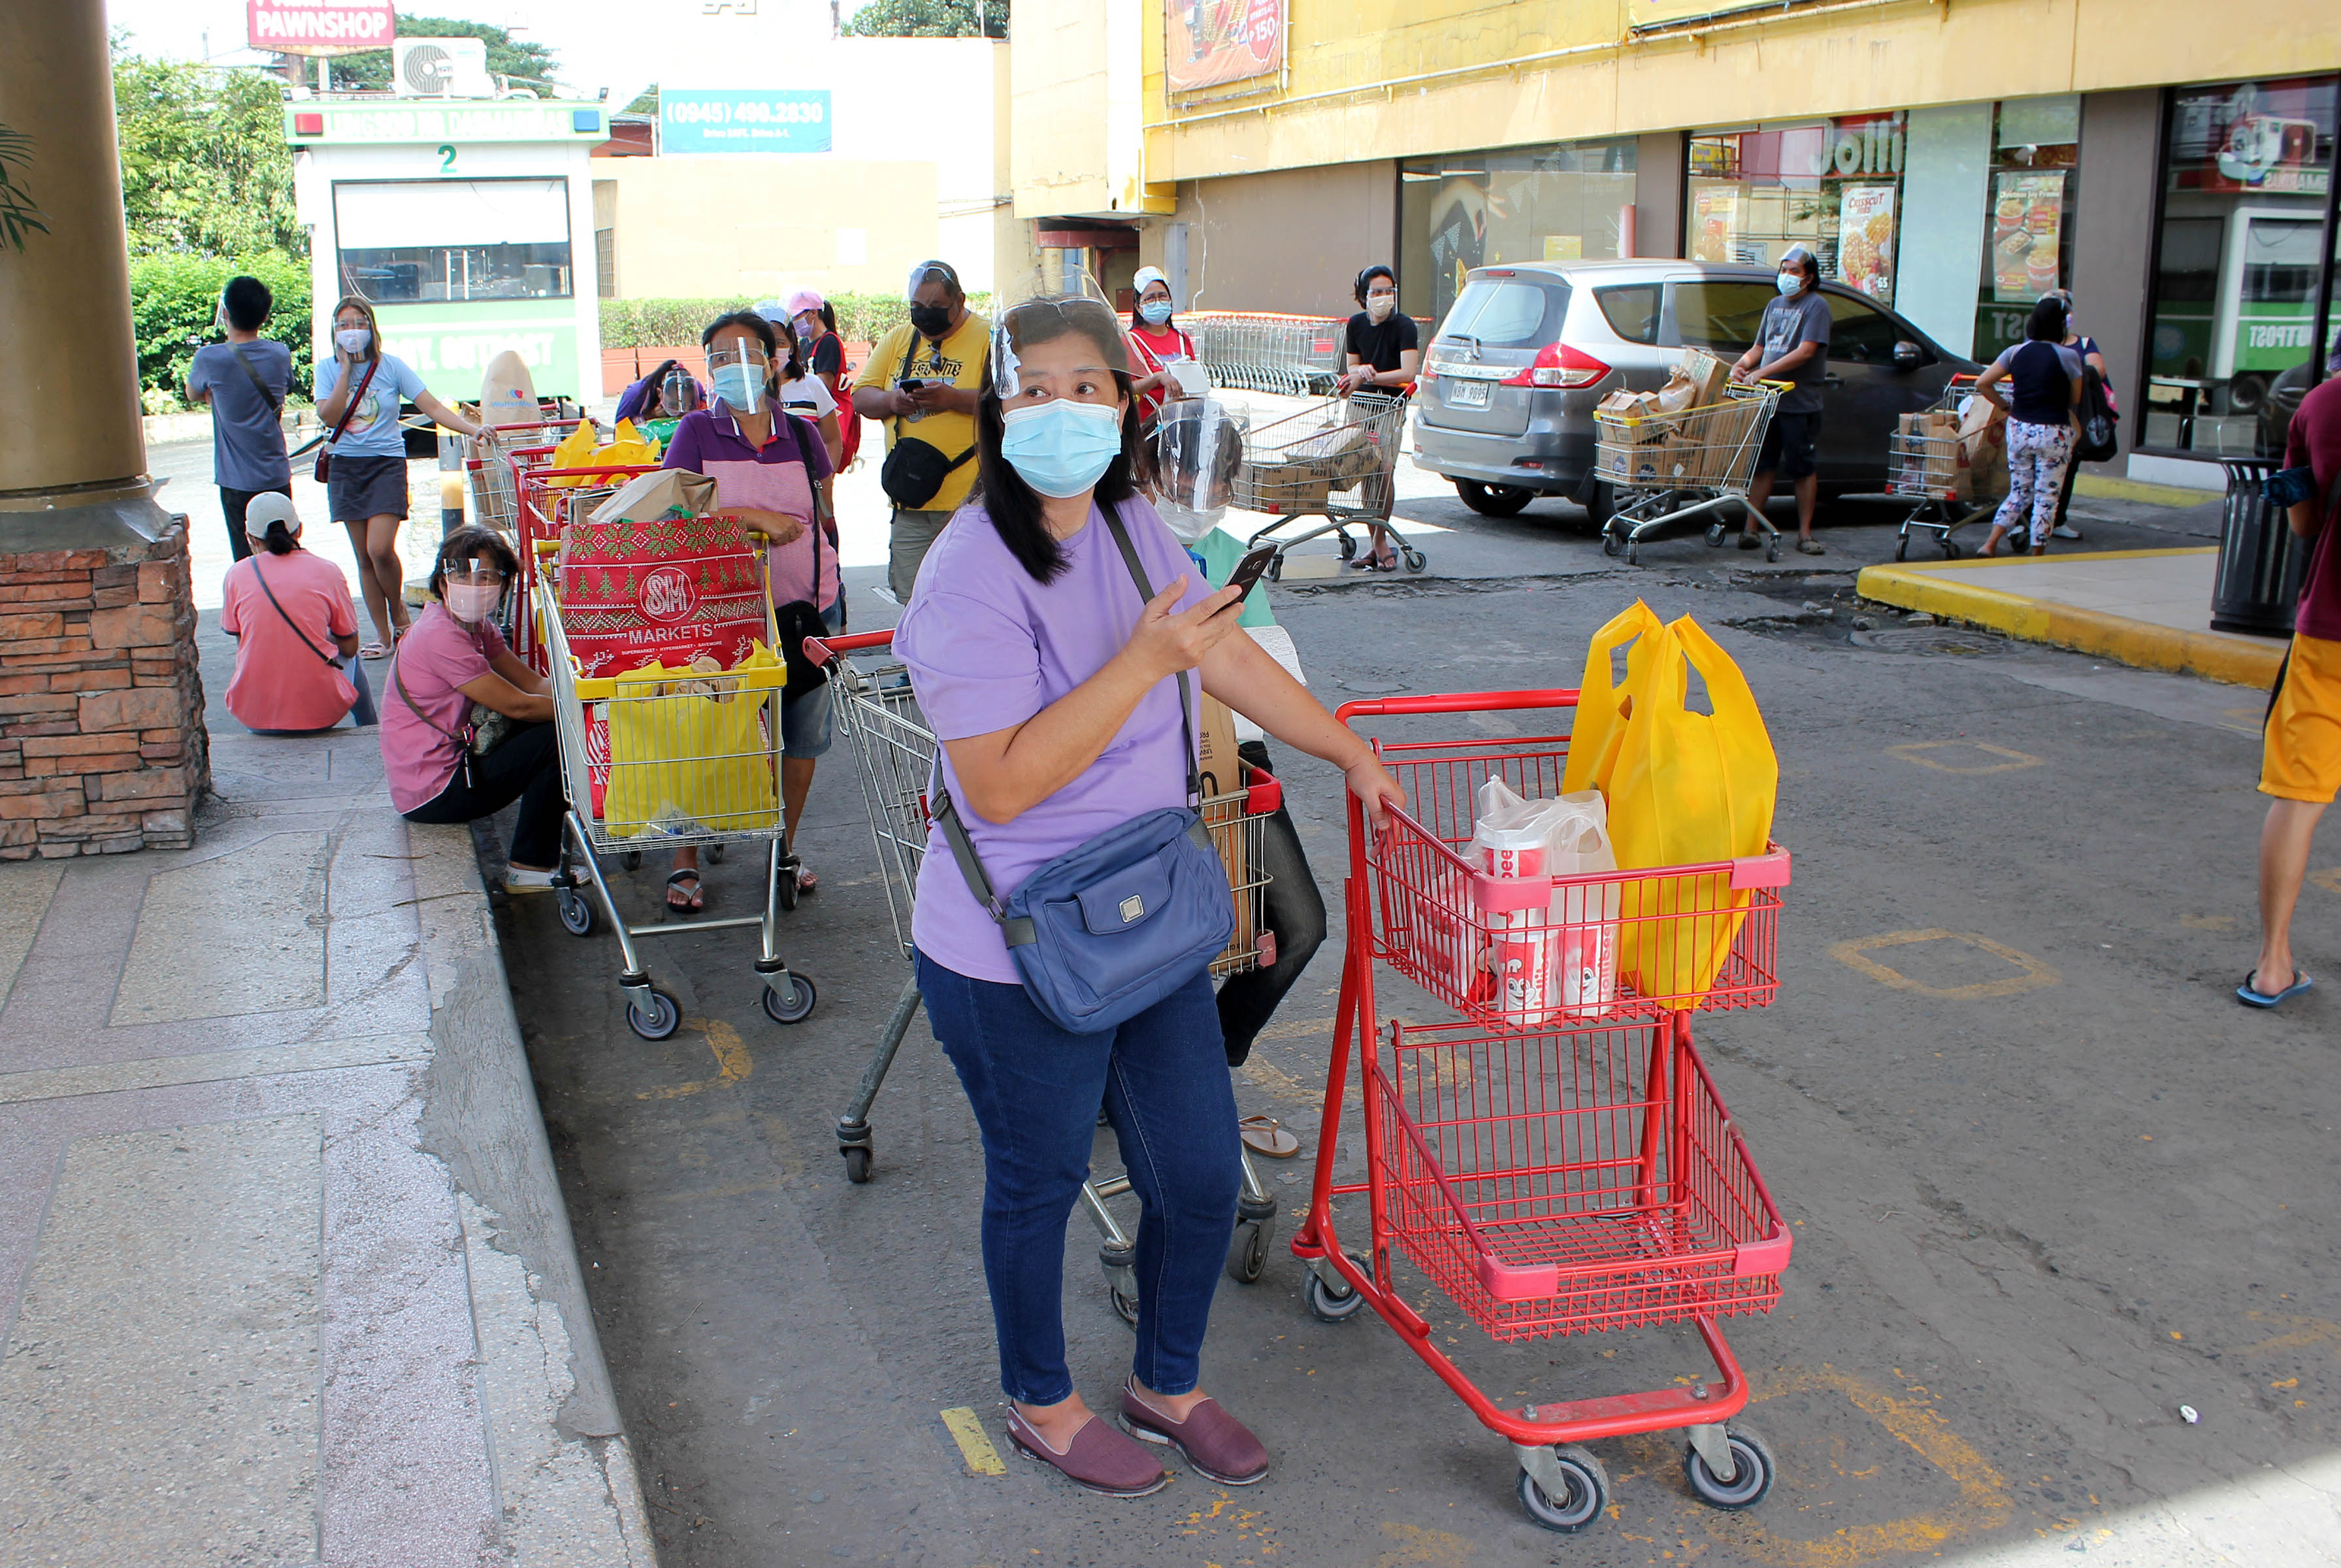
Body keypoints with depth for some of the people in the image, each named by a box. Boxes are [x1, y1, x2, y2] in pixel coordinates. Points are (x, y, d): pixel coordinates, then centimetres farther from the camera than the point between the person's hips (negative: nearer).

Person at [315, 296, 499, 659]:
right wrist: (346, 369, -10)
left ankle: (399, 612, 9)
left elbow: (431, 406, -7)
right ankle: (383, 634, 15)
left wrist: (473, 428, -21)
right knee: (364, 557, 5)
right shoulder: (327, 370, 4)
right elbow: (329, 417, -10)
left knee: (380, 549, -19)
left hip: (386, 463, -3)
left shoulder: (391, 366, -1)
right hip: (345, 467, 3)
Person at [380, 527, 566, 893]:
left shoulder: (477, 626, 9)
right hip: (432, 794, -10)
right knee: (555, 739, -14)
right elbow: (516, 705, -20)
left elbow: (534, 683, 4)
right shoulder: (441, 636, -22)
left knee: (549, 722, 6)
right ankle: (529, 869, -7)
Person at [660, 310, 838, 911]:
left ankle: (784, 848, 25)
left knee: (802, 736, 8)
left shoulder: (801, 434, 8)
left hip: (806, 605, 3)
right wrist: (759, 518, -19)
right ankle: (685, 858, 14)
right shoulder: (696, 432, -1)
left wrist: (836, 604, 14)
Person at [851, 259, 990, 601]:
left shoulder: (988, 337, -1)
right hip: (909, 499, 5)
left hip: (968, 498, -5)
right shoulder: (897, 339, 16)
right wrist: (892, 401, -7)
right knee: (912, 602, 8)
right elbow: (860, 398, 15)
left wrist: (953, 398, -22)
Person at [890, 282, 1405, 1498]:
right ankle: (1042, 1406, 40)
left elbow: (1225, 652, 16)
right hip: (1016, 960, -7)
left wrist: (1351, 754, 22)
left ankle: (1166, 1386, 41)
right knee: (1040, 1183, 14)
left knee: (1202, 1174, 14)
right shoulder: (972, 577, -22)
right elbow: (997, 784, -29)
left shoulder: (1130, 524, 3)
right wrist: (1141, 663, -31)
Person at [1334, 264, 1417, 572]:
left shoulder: (1404, 326, -11)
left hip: (1391, 404, -5)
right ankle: (1376, 543, 8)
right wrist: (1362, 370, -9)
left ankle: (1380, 540, -4)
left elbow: (1408, 373, -20)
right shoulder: (1356, 324, 6)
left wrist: (1367, 377, -21)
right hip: (1361, 403, 5)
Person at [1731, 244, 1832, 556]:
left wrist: (1763, 372, -22)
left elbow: (1805, 351, -16)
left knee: (1804, 469, 2)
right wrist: (1742, 365, -2)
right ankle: (1749, 528, 7)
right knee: (1762, 466, 5)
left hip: (1800, 404, -5)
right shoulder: (1774, 305, 17)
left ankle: (1805, 534, 8)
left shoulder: (1816, 306, -5)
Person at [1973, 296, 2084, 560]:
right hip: (2054, 434, -4)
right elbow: (2075, 400, -1)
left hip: (2019, 430, 4)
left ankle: (1989, 545, 4)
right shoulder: (2068, 357, -9)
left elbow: (1982, 383, -1)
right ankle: (2037, 557, 10)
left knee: (2019, 493, 16)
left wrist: (2003, 405, 11)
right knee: (2046, 498, 5)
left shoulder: (2015, 352, 0)